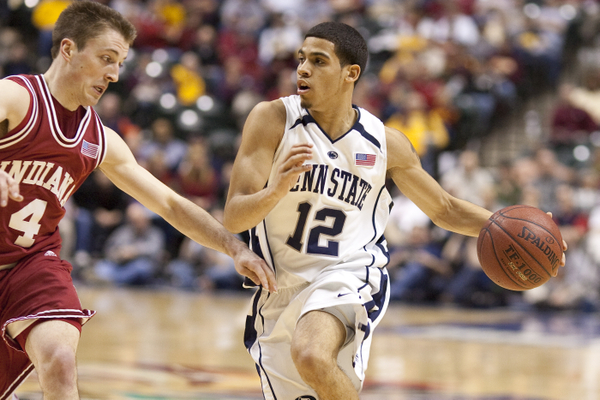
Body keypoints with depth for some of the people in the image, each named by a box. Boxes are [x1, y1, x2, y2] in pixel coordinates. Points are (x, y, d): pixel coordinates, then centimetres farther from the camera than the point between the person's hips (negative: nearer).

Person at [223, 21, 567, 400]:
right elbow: (233, 218, -12)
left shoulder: (385, 143, 0)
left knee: (312, 357, -34)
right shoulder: (273, 120, -6)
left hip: (347, 280, -2)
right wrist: (276, 190, -33)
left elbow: (446, 209, 14)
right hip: (280, 291, 2)